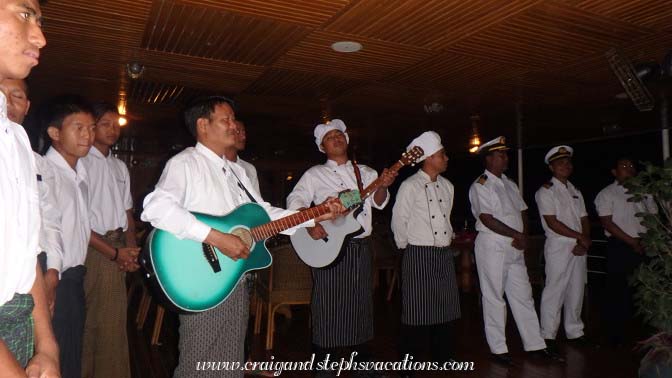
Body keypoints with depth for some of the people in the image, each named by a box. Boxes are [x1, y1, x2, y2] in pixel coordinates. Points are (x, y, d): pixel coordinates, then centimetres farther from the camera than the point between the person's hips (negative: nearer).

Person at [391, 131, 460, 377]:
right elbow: (398, 222, -5)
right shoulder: (410, 186, -10)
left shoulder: (447, 186, 11)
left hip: (444, 255, 7)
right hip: (419, 255, -6)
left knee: (445, 308, 12)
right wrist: (406, 247, 4)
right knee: (418, 311, -1)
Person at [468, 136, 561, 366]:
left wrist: (524, 237, -3)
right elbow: (487, 219, -17)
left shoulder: (510, 185, 16)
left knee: (523, 296, 11)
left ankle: (535, 345, 20)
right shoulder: (480, 185, -8)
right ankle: (498, 349, 12)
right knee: (494, 298, 2)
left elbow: (523, 212, 15)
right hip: (492, 247, -7)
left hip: (514, 247, 7)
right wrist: (518, 235, -12)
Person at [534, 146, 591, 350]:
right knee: (554, 290, -5)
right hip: (558, 247, -7)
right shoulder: (546, 191, -4)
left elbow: (584, 219, 14)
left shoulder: (575, 191, 18)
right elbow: (552, 223, -13)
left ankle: (574, 331, 24)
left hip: (579, 247, 7)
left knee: (577, 289, 11)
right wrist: (581, 237, -11)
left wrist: (585, 242, -4)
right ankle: (548, 335, 4)